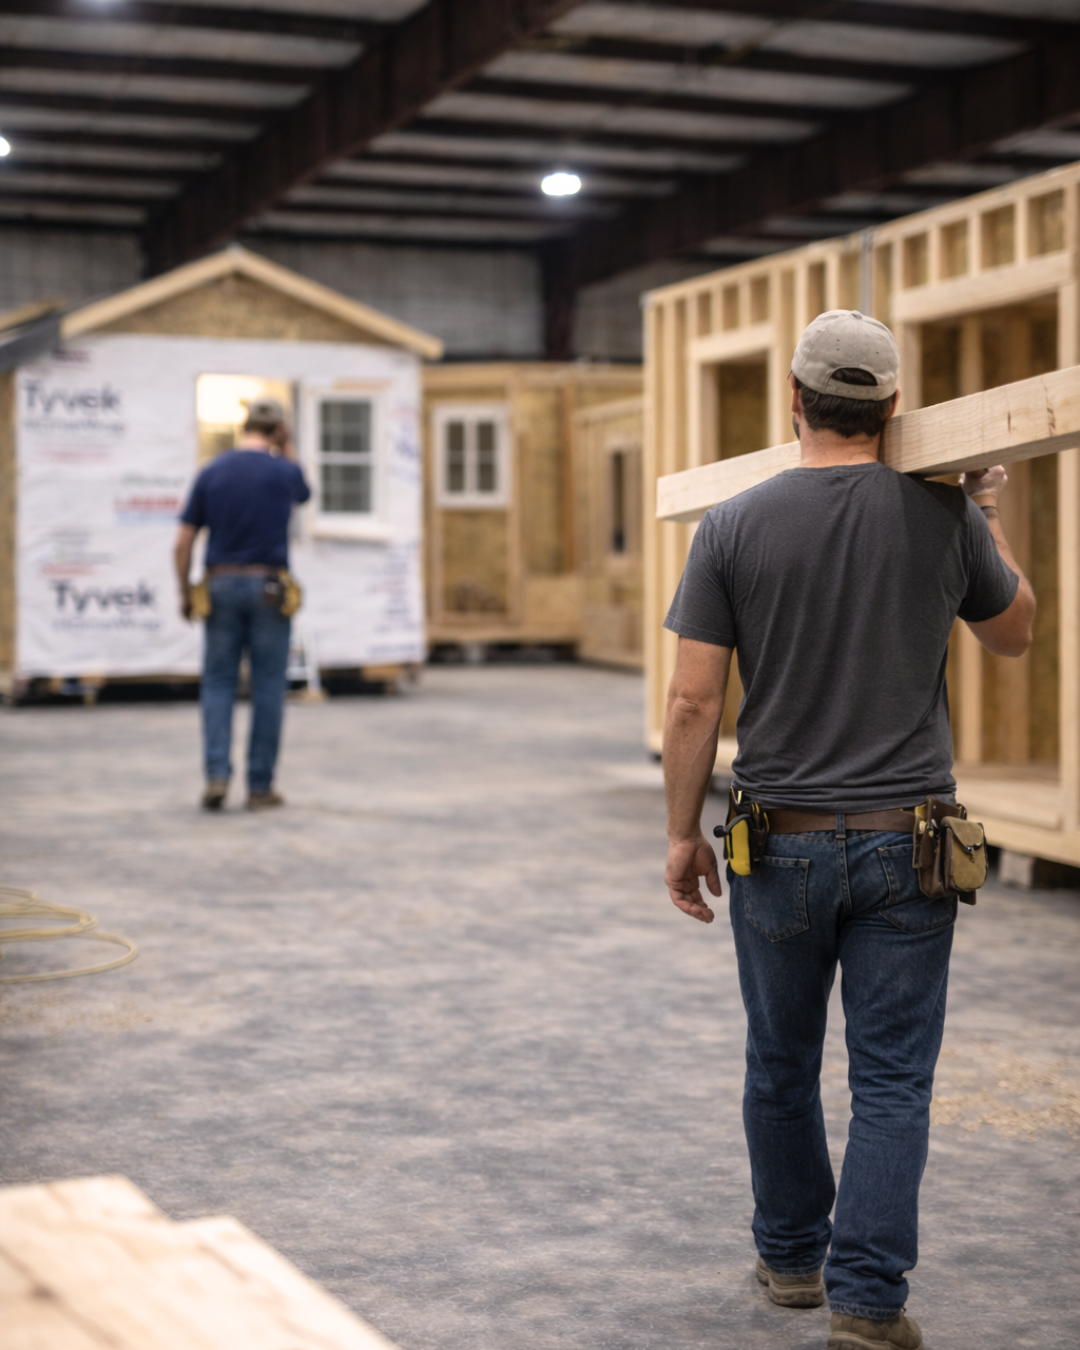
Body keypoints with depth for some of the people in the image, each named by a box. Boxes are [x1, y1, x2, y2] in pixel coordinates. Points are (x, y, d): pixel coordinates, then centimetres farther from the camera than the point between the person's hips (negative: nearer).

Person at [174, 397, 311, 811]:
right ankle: (260, 785, 7)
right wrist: (286, 451, 21)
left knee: (218, 683, 8)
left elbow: (183, 542, 1)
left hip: (221, 585, 2)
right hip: (269, 587, -1)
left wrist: (185, 593, 11)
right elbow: (303, 494, 23)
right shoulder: (283, 471, -3)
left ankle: (217, 773, -7)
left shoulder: (211, 473, 1)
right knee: (267, 686, 5)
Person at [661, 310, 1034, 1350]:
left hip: (781, 845, 1)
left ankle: (792, 1256, 34)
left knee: (781, 1066, 18)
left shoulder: (734, 527, -6)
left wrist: (682, 833, 4)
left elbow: (693, 700, -6)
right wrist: (988, 512, 25)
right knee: (891, 1081, 5)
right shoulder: (945, 517, -4)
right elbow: (1013, 633, 14)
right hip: (903, 843, 0)